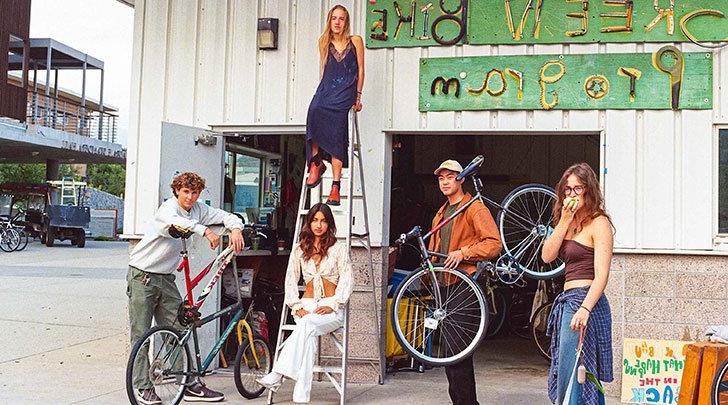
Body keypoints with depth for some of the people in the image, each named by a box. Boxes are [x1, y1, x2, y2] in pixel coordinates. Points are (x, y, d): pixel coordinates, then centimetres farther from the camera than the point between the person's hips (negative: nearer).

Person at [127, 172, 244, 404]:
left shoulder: (198, 210, 3)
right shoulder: (169, 207, -16)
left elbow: (226, 216, 6)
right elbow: (173, 221, -41)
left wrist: (236, 229, -16)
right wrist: (205, 231, -44)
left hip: (166, 278, 6)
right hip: (143, 276, -6)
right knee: (141, 333, -3)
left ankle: (191, 384, 6)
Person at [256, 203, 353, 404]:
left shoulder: (339, 248, 4)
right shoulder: (300, 249, 14)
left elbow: (347, 280, -1)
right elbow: (291, 279, 9)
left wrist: (332, 305, -14)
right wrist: (297, 306, -6)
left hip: (331, 308, -2)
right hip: (307, 305, 2)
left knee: (306, 325, -37)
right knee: (309, 336, -34)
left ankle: (277, 375, -44)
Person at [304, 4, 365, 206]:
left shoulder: (355, 41, 9)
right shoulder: (324, 42, 17)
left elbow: (360, 69, 10)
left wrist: (358, 96, 6)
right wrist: (325, 90, 11)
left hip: (345, 93, -2)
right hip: (326, 89, 3)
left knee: (336, 135, -20)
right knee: (314, 111, -33)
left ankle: (336, 186, -21)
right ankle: (316, 162, -20)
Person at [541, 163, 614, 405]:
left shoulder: (599, 223, -7)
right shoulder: (570, 223, 17)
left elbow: (601, 274, -16)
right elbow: (547, 256, 4)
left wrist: (585, 309, -29)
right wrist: (564, 221, -2)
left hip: (585, 302, -8)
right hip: (567, 301, 8)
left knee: (571, 377, -9)